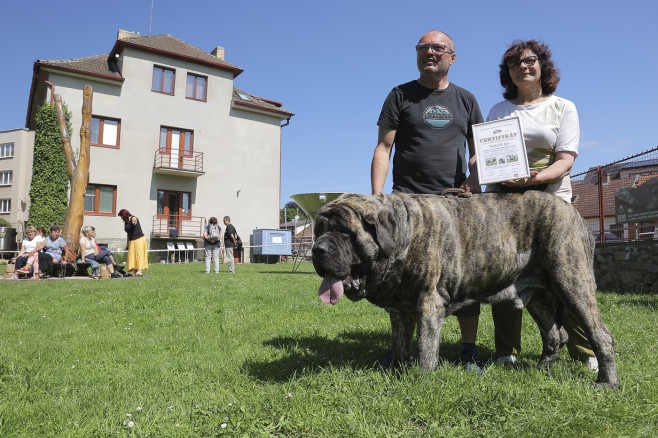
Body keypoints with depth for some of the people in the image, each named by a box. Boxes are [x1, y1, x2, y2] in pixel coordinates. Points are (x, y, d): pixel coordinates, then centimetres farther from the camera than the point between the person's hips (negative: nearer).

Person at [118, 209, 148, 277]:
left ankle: (140, 271, -16)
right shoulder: (126, 222, 14)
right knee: (132, 255, 3)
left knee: (139, 254, -11)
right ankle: (135, 272, 4)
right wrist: (127, 243, 22)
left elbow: (134, 221, -37)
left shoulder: (133, 218, -10)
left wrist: (134, 222, -60)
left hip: (139, 239, -8)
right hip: (131, 241, 8)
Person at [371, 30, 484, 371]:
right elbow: (383, 148, 1)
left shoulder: (465, 100, 17)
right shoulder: (400, 95, 9)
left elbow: (478, 148, 18)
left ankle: (468, 351, 12)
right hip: (407, 201, -2)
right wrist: (376, 196, -10)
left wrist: (475, 177, -4)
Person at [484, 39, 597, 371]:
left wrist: (536, 177, -22)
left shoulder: (563, 107, 11)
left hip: (549, 196, -1)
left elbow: (566, 159, -2)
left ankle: (586, 352, 7)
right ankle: (507, 352, 5)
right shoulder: (498, 110, 17)